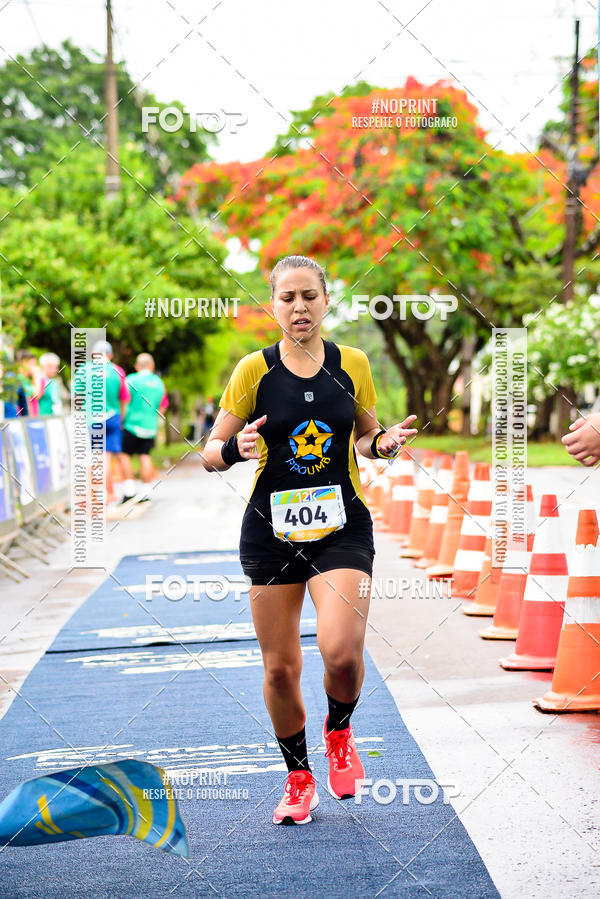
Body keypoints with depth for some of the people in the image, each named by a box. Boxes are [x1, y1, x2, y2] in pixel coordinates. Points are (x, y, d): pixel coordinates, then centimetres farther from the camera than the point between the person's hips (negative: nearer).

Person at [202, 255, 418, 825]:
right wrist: (234, 449, -21)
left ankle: (339, 733, 13)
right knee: (280, 668, 4)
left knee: (341, 652, -20)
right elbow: (211, 454, 1)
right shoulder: (253, 371, -3)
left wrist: (383, 442, -5)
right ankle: (298, 779, 26)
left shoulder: (353, 365, 2)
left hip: (342, 526, 0)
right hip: (271, 530, 0)